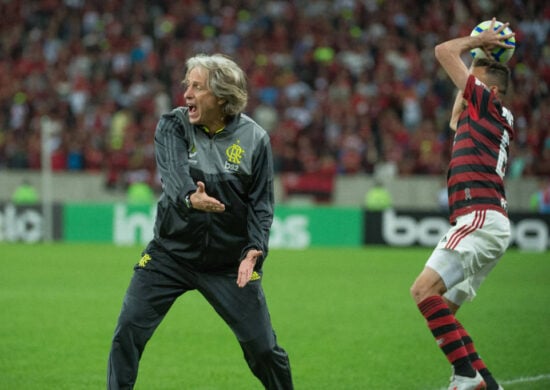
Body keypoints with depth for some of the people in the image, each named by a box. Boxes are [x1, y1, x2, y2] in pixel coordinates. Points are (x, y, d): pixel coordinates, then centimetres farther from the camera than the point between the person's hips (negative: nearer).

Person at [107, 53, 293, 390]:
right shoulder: (173, 126, -8)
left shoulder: (254, 138, -8)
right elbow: (174, 173, -26)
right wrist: (189, 198, -48)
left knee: (262, 346, 1)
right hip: (170, 254, 1)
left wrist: (255, 249, -22)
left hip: (230, 262, -1)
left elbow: (261, 203, -6)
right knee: (128, 330, -9)